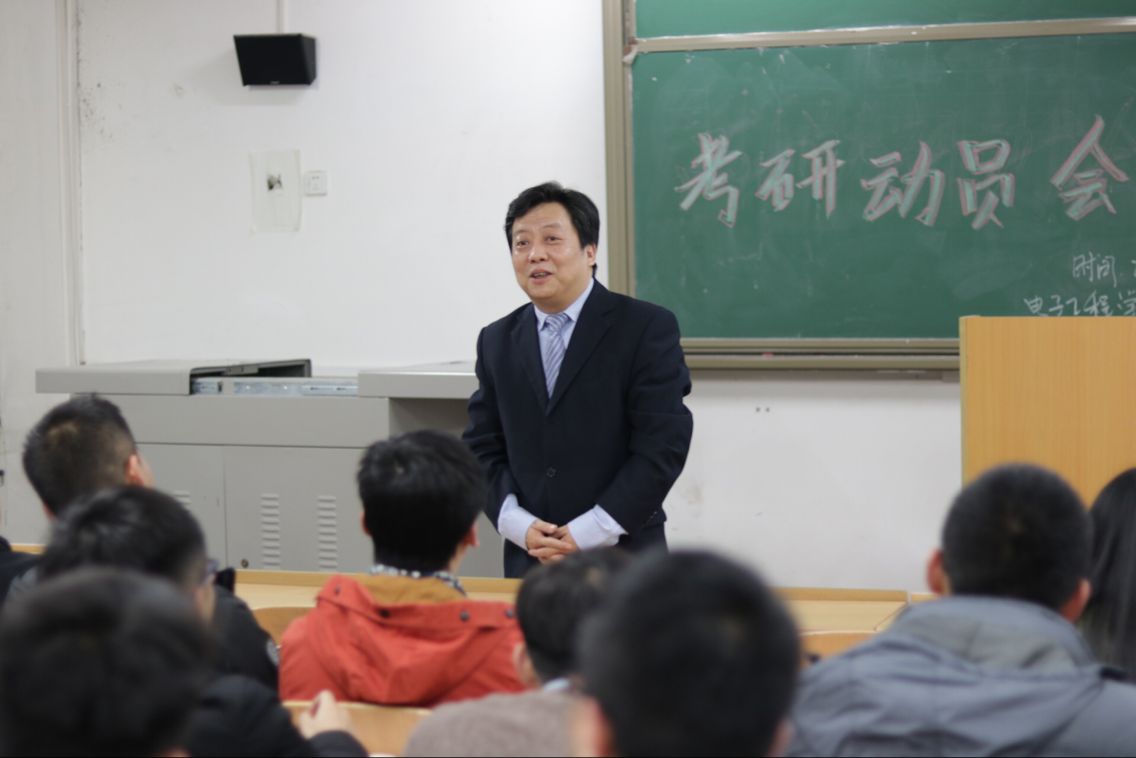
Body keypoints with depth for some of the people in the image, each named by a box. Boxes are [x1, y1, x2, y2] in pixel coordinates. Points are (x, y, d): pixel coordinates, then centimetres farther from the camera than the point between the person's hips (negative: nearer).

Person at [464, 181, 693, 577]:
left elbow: (663, 444, -10)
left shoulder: (647, 327, -4)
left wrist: (589, 533, -14)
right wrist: (518, 524, -8)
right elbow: (483, 448, 10)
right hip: (529, 561, 4)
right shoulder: (497, 341, 11)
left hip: (622, 560, -4)